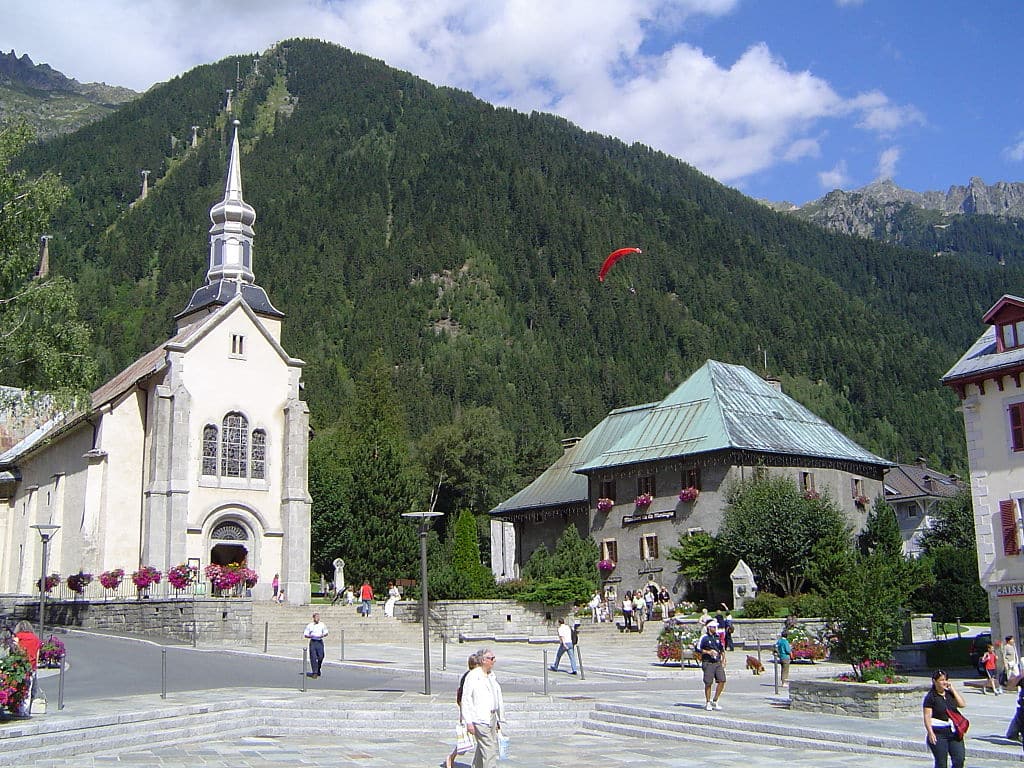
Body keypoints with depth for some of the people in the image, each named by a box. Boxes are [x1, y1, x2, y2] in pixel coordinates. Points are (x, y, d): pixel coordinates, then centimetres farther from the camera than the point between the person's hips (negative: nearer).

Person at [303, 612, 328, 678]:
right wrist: (310, 636, -14)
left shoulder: (322, 624, 8)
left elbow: (326, 633, 15)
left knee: (321, 657, -2)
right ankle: (315, 672, -3)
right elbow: (305, 635, 6)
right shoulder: (309, 625, 4)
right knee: (313, 658, -7)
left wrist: (323, 635, -8)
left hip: (320, 642, 1)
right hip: (313, 642, -1)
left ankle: (318, 670, 24)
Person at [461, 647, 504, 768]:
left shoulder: (492, 676, 14)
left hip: (491, 717, 8)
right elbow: (466, 699, -11)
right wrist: (469, 722, -15)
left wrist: (499, 720, 19)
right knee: (489, 750, -10)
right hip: (480, 719, -8)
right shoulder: (473, 676, -10)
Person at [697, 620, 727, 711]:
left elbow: (722, 650, 22)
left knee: (722, 681, -5)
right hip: (708, 663, -5)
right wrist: (708, 652, -16)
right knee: (708, 683, 0)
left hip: (718, 663, 5)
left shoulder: (717, 637, 13)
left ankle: (715, 701, 10)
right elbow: (698, 649, -7)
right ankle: (708, 703, 15)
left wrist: (723, 660, 13)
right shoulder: (704, 638, -4)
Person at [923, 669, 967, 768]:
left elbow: (962, 704, -1)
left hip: (954, 731, 5)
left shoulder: (950, 693, 11)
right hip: (938, 733, -5)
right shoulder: (930, 697, -6)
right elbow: (927, 716, -11)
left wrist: (953, 689, -2)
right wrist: (930, 733, -20)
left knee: (959, 759, -2)